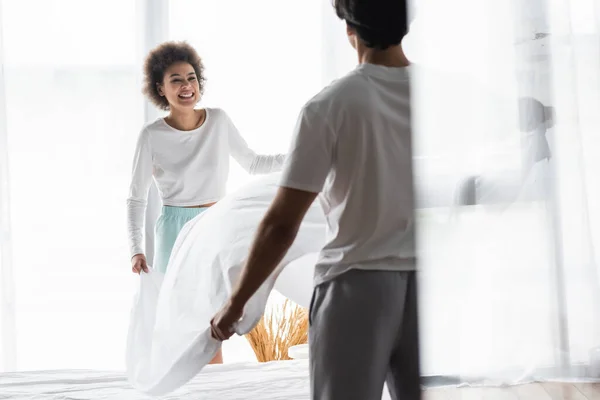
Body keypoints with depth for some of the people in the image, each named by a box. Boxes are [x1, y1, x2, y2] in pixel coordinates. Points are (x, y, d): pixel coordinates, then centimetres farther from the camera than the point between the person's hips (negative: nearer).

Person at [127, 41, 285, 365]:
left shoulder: (219, 120, -3)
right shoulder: (152, 136, -10)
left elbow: (252, 164, 9)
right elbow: (136, 198, -3)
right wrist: (136, 249, -12)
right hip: (176, 231, -3)